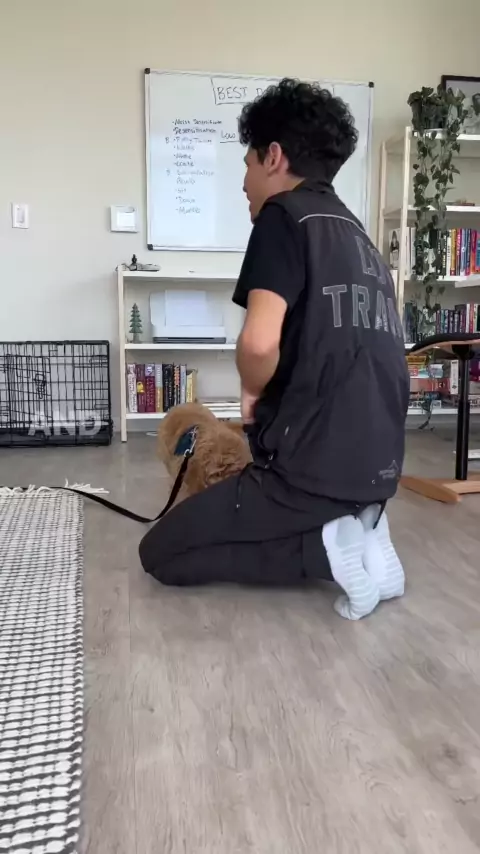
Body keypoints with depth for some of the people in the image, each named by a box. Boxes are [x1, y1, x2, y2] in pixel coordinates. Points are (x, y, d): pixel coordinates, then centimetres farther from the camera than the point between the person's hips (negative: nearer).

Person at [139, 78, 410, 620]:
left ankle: (325, 548, -4)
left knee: (160, 554, 9)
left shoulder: (283, 215, -8)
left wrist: (252, 392, -3)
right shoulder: (359, 237, 16)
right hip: (378, 466, 8)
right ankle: (359, 532, 10)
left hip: (314, 467, -8)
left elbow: (259, 343, -25)